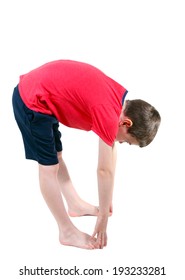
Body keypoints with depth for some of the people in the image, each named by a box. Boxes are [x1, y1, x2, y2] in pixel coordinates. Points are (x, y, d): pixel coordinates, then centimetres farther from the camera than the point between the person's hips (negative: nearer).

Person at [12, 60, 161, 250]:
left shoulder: (120, 99, 5)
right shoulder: (109, 115, -22)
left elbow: (111, 150, 12)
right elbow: (105, 171, -15)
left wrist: (107, 199, 18)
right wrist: (103, 217, -4)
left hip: (34, 88, 9)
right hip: (32, 102, -9)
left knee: (56, 155, 20)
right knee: (49, 167, -2)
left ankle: (75, 205, 36)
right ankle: (67, 232, 9)